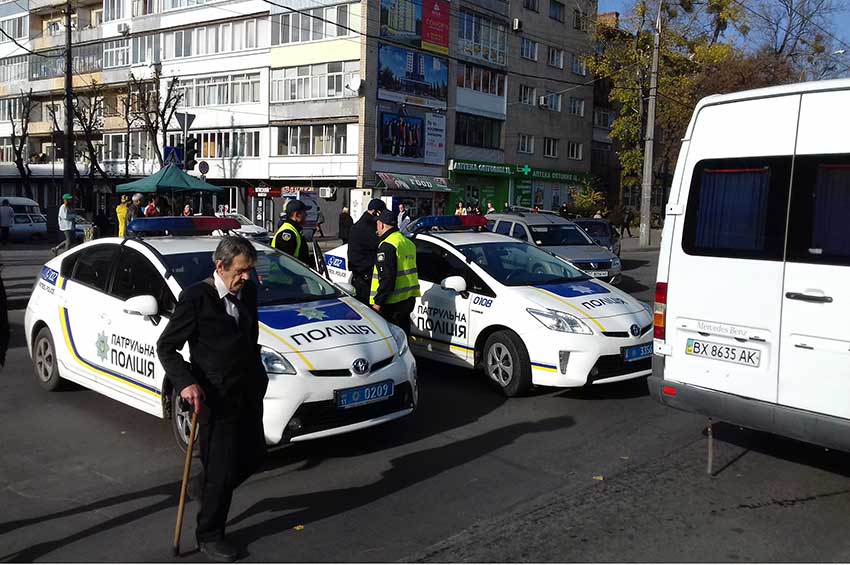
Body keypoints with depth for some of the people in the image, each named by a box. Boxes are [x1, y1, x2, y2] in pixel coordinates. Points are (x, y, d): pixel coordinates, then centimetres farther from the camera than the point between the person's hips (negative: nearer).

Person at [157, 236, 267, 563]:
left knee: (254, 455, 17)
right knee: (220, 469, 2)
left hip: (249, 393, 7)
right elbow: (166, 346, -11)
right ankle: (209, 536, 22)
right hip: (216, 398, -7)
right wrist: (185, 382, -23)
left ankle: (213, 488, 44)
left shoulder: (248, 292, 4)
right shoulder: (196, 297, -15)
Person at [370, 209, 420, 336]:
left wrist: (378, 301, -18)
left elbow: (387, 277, -21)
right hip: (409, 298, 9)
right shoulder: (408, 242, 15)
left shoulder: (387, 246, -15)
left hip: (392, 302, -9)